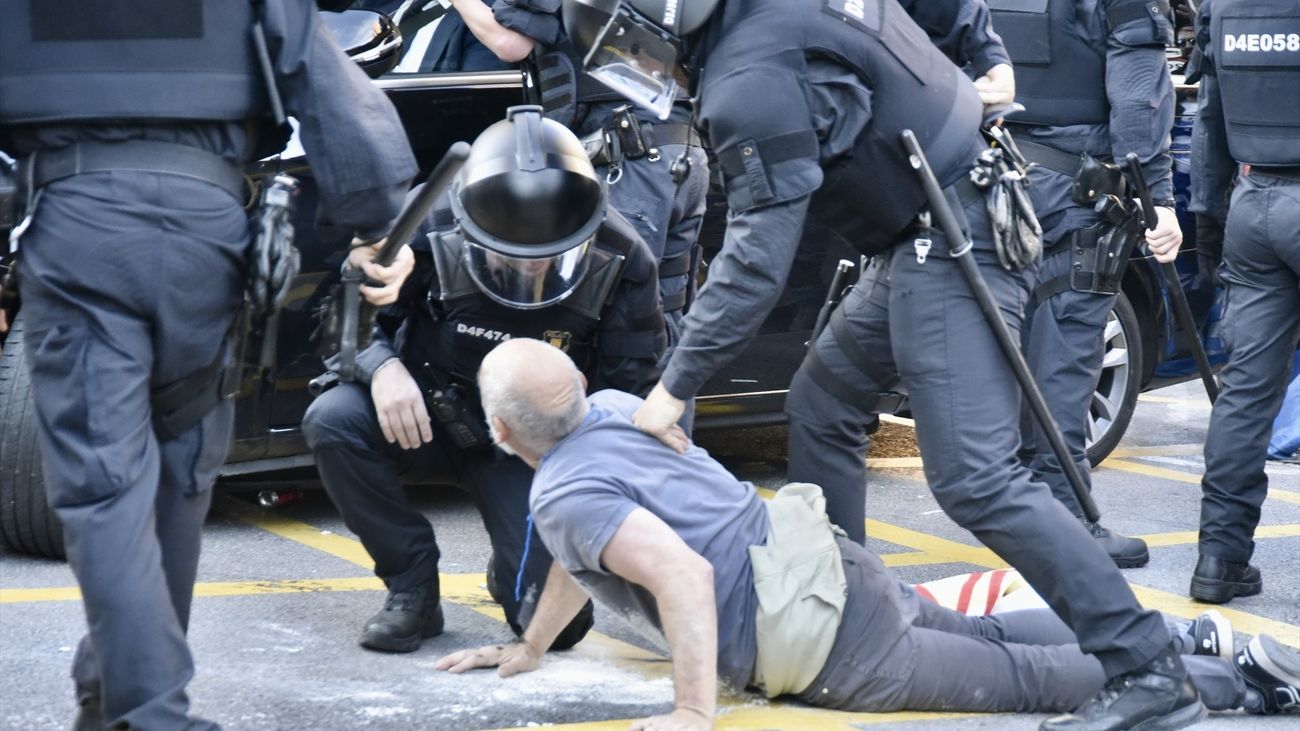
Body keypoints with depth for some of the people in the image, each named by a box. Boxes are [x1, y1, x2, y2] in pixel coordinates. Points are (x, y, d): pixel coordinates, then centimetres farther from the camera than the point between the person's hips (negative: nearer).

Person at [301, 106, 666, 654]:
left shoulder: (619, 261, -18)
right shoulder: (434, 235, -23)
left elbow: (631, 390, -5)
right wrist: (382, 366, -31)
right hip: (429, 421, 0)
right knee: (332, 419, -32)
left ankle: (513, 572, 24)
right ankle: (411, 588, -11)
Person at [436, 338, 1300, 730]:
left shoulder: (565, 494, -16)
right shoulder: (611, 408, 12)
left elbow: (682, 574, -31)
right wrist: (528, 649, 35)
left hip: (813, 630, -9)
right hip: (822, 563, 9)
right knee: (988, 635, 21)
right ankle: (1190, 639, 22)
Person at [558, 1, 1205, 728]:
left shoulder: (752, 79, -20)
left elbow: (757, 261, -22)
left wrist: (676, 387, -16)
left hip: (948, 249, -11)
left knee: (975, 479, -15)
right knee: (822, 407, 20)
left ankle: (1148, 671, -16)